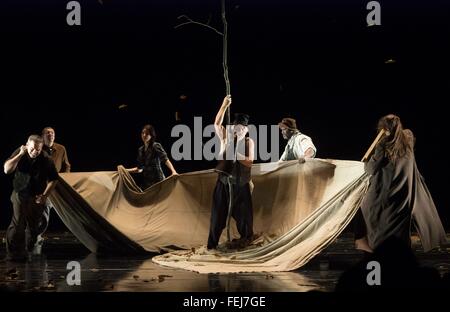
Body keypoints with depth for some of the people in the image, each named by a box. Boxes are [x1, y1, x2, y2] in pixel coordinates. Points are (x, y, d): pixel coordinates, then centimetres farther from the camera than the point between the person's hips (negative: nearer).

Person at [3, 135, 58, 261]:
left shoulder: (46, 159, -8)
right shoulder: (19, 153, -7)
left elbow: (52, 180, 1)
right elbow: (7, 169, -18)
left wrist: (44, 195, -8)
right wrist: (20, 155, -24)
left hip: (37, 198, 1)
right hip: (20, 195, -1)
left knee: (33, 226, 7)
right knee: (17, 224, -12)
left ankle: (29, 250, 23)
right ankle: (14, 253, -7)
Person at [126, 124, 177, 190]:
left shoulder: (156, 146, -7)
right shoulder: (140, 150, 13)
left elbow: (166, 160, -20)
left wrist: (173, 171, -35)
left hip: (157, 180, -6)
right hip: (145, 181, 6)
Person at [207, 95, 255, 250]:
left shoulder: (249, 142, 0)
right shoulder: (226, 138, 2)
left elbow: (249, 161, -8)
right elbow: (217, 124, -12)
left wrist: (234, 153, -19)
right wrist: (224, 106, -22)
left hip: (241, 184, 0)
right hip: (224, 182, 0)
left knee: (242, 211, 10)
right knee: (218, 212, 0)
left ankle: (245, 237, 32)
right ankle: (212, 242, 4)